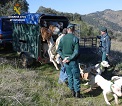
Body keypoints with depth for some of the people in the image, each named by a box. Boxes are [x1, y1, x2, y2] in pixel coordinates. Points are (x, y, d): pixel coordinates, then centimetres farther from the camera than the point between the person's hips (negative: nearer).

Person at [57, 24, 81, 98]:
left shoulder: (62, 38, -1)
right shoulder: (75, 38, -14)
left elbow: (59, 50, 1)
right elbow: (76, 52, -20)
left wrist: (64, 57, -5)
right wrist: (69, 58, -13)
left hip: (65, 61, 4)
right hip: (73, 61, -4)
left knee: (69, 76, 16)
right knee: (76, 77, 8)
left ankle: (72, 92, 25)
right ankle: (77, 92, 13)